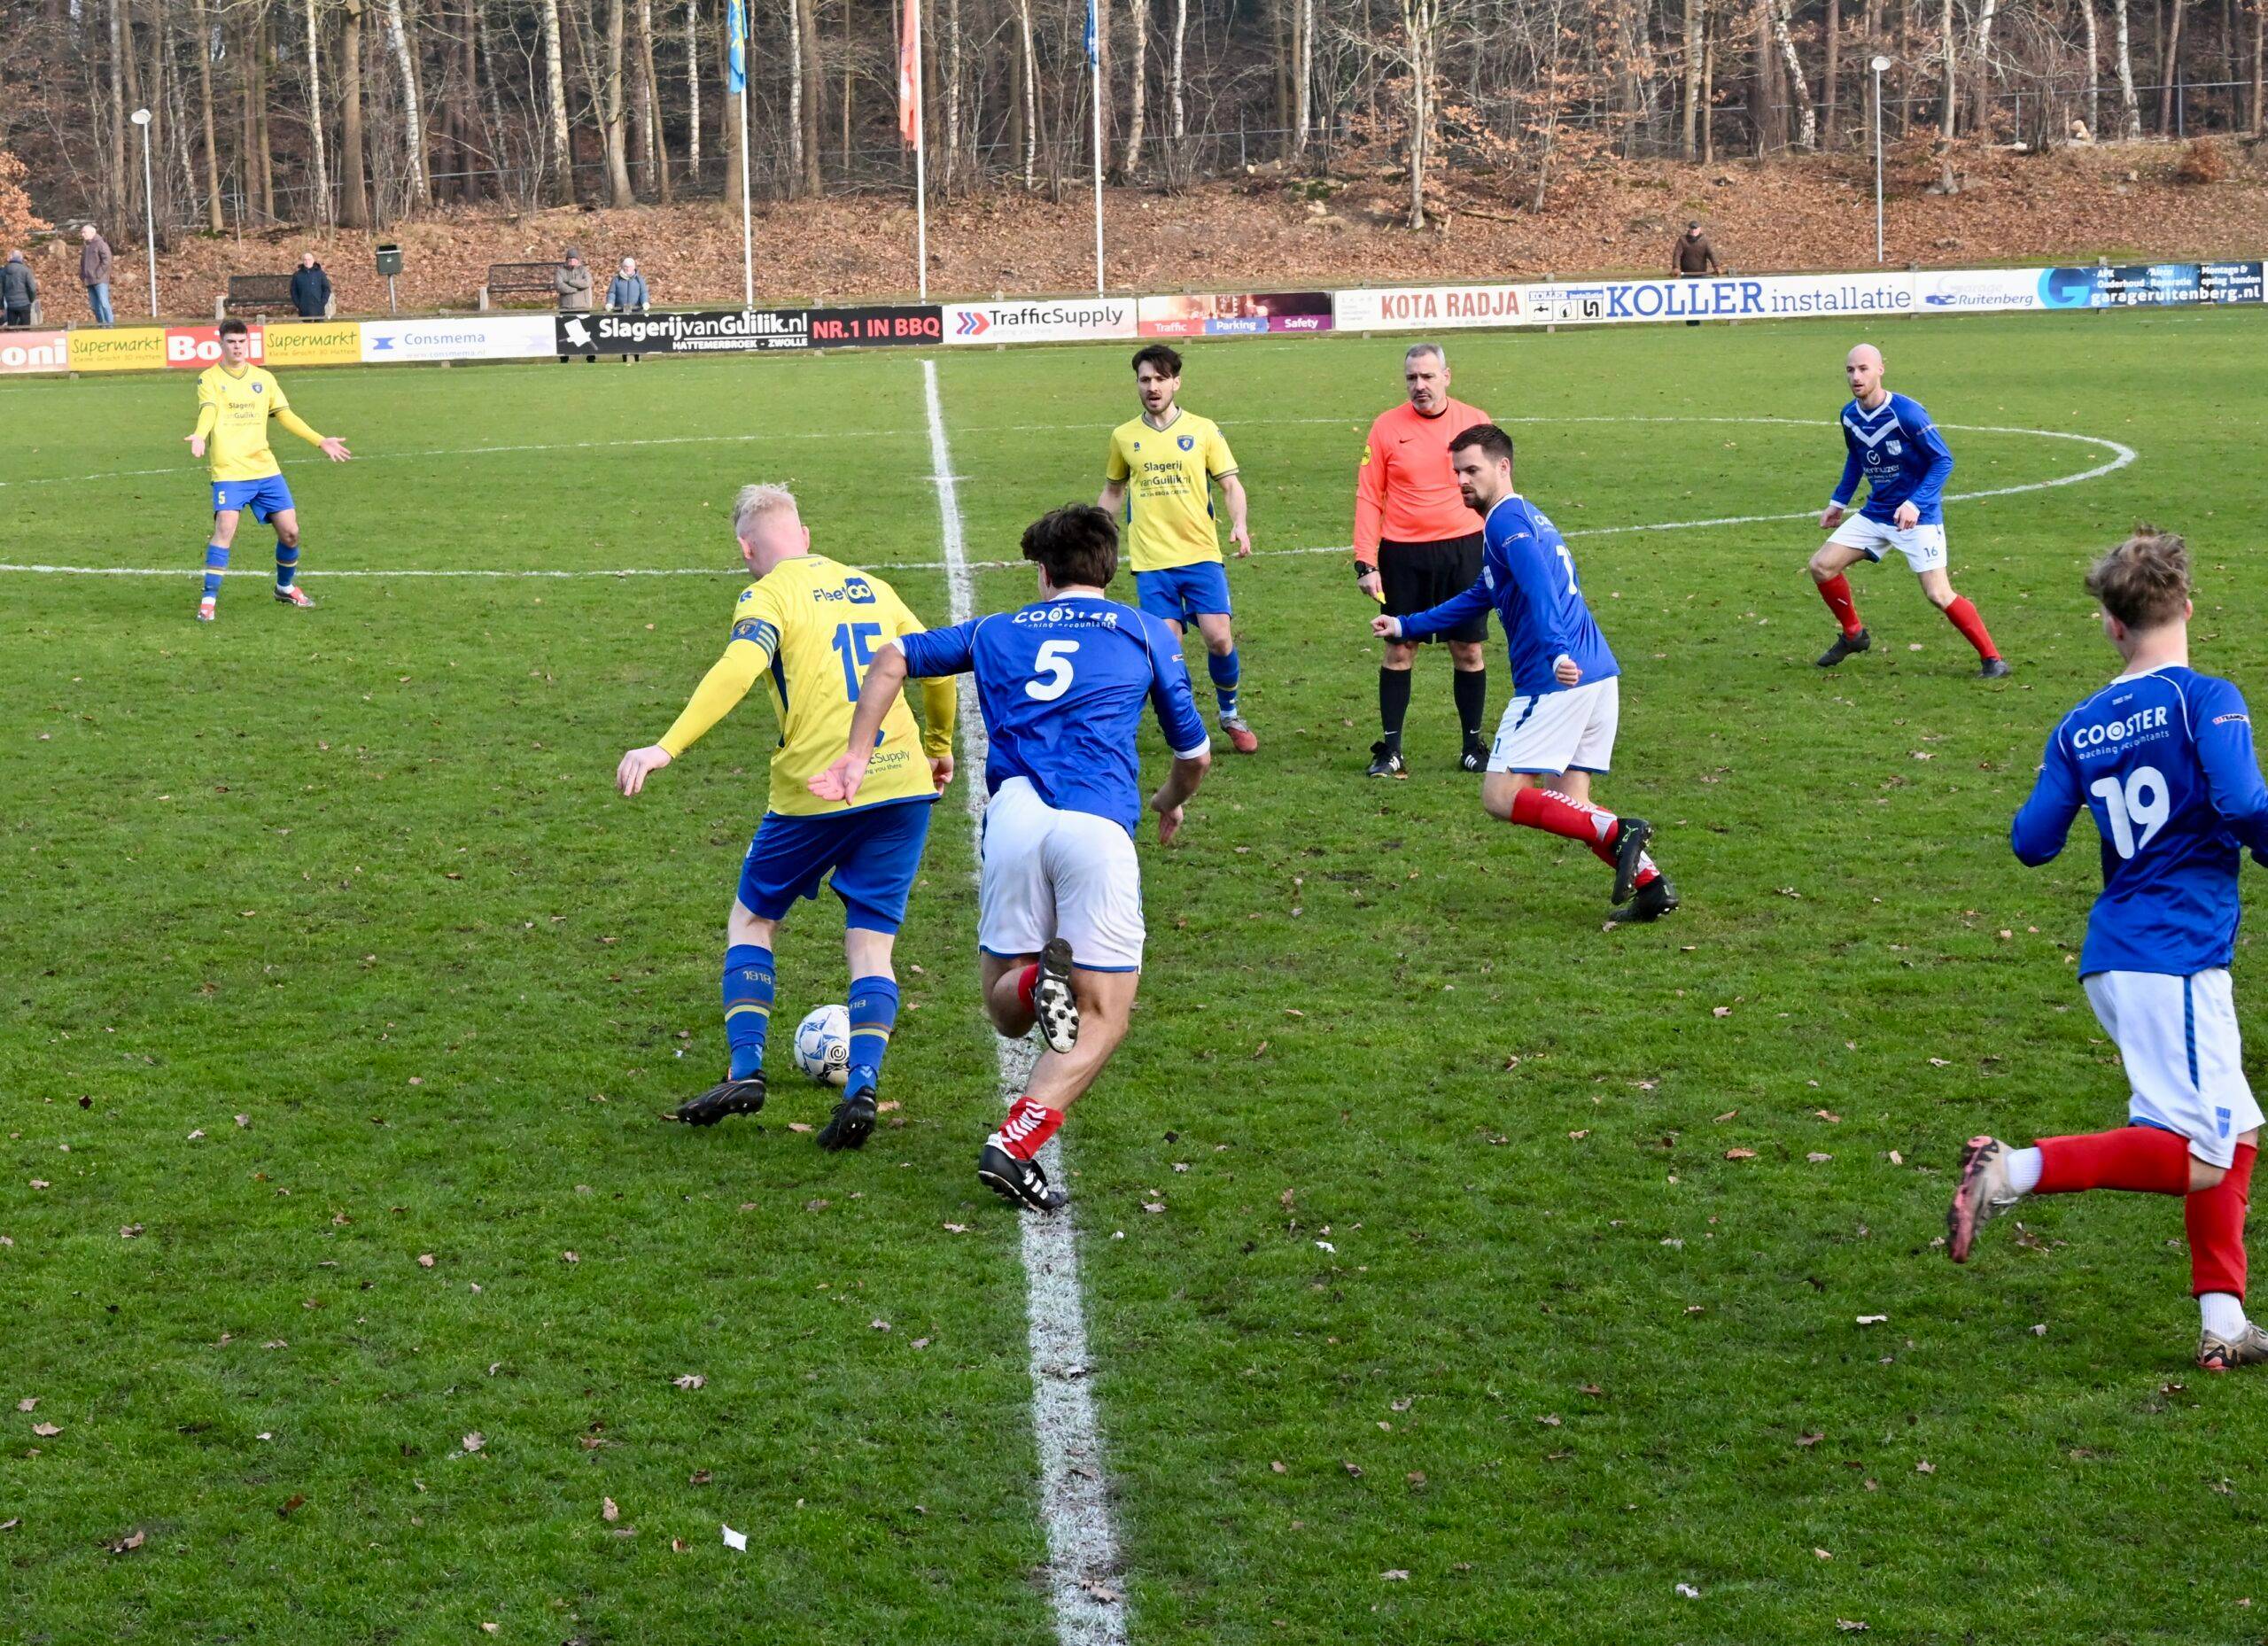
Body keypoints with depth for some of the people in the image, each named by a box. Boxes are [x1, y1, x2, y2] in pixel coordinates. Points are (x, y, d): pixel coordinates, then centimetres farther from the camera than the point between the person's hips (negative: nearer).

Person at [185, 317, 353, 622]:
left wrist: (320, 441, 8)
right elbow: (208, 411, -16)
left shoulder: (263, 378, 14)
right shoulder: (209, 379, 1)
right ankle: (209, 600, -15)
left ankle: (285, 587, 29)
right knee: (225, 528, -21)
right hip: (229, 471, -5)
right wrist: (199, 437, -37)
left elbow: (285, 415, 15)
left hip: (265, 468, 5)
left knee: (290, 531, 3)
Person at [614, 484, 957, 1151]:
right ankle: (862, 1087, -11)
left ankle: (745, 1070, 4)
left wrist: (666, 748, -26)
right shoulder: (872, 588, 15)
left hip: (818, 790, -4)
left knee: (751, 920, 16)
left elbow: (738, 669, -21)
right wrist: (939, 745, 35)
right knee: (871, 941, 7)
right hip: (901, 783, 4)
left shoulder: (769, 596, -3)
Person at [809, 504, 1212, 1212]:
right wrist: (1171, 801, 45)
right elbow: (1195, 755, 24)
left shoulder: (998, 631, 24)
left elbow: (892, 659, 23)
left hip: (1012, 816, 2)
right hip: (1097, 823, -2)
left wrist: (856, 756, 23)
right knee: (1102, 1017, 5)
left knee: (1006, 1010, 15)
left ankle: (1036, 978, -20)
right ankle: (1014, 1145, -15)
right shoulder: (1148, 634, 19)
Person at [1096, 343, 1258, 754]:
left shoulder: (1203, 430, 3)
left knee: (1219, 639, -10)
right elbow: (1113, 490, 22)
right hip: (1152, 562, 1)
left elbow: (1231, 485, 5)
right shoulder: (1124, 437, 9)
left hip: (1201, 554, -1)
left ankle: (1230, 713, 16)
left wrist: (1239, 524, -13)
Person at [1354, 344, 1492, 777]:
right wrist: (1365, 562, -6)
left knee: (1468, 650, 5)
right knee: (1399, 650, 3)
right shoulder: (1387, 427, 0)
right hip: (1402, 555, -1)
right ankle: (1390, 749, 11)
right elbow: (1368, 498, 0)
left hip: (1463, 550, 1)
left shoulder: (1474, 421, 3)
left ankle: (1474, 744, 17)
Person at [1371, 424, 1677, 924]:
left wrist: (1556, 651, -39)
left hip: (1557, 679, -10)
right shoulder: (1529, 517, 25)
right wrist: (1404, 627, 38)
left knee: (1500, 796, -7)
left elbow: (1539, 586, -25)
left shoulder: (1506, 521, -6)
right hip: (1599, 675, 10)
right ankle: (1652, 886, 0)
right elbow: (1478, 600, 37)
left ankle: (1618, 833, -18)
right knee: (1567, 804, 11)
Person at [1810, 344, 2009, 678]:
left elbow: (1944, 460, -17)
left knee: (1939, 594, -15)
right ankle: (1853, 635, 21)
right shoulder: (1850, 416, 1)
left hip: (1918, 516, -7)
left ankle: (1992, 658, -2)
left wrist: (1916, 504, -27)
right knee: (1822, 566, 0)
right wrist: (1838, 502, 17)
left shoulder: (1906, 413, -20)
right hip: (1875, 513, 7)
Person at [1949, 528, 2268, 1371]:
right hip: (2175, 960, -7)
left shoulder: (2081, 726, 7)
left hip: (2117, 957, 7)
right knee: (2197, 1157, -5)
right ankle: (2016, 1170, -15)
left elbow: (2031, 842, 6)